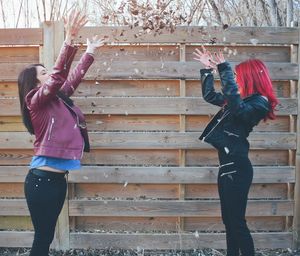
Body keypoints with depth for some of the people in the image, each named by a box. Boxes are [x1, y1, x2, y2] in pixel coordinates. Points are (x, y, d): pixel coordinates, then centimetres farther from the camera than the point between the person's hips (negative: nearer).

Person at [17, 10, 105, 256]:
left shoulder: (57, 98, 13)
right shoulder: (36, 100, -9)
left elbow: (74, 77, 25)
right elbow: (59, 74, -23)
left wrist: (90, 51, 31)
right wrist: (70, 38, -29)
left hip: (57, 179, 8)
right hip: (41, 179, -8)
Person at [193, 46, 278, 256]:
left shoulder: (259, 103, -12)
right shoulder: (244, 99, 14)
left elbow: (238, 109, -35)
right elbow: (210, 96, 25)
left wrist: (225, 70, -31)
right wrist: (207, 69, 18)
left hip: (237, 166, -9)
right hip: (228, 165, 9)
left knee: (237, 221, -4)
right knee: (229, 219, 15)